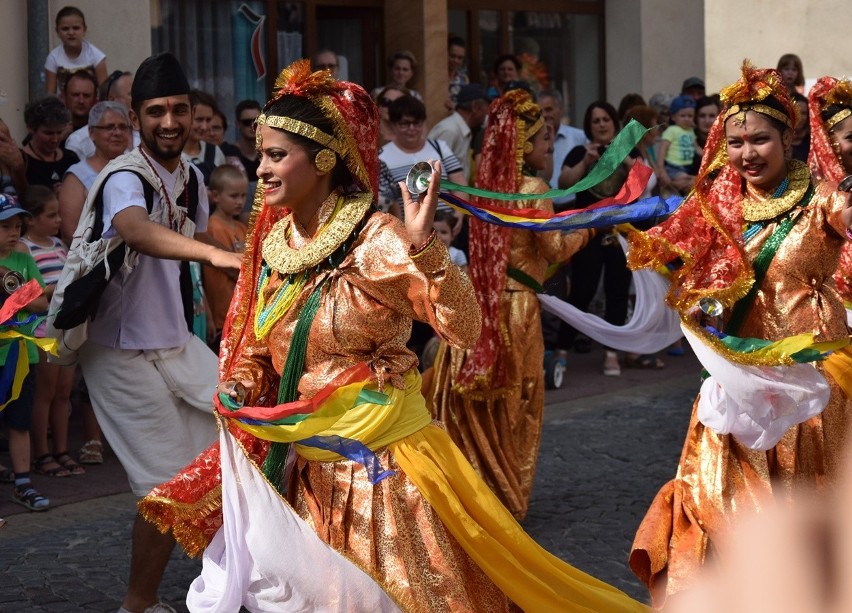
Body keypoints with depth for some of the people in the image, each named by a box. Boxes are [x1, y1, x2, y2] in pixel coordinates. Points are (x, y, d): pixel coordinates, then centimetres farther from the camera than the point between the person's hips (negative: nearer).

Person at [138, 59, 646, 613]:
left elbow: (464, 328, -25)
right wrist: (240, 387, -3)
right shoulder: (273, 241, 3)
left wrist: (422, 243, -38)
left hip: (382, 463, -6)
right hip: (304, 467, 6)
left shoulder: (374, 240, -17)